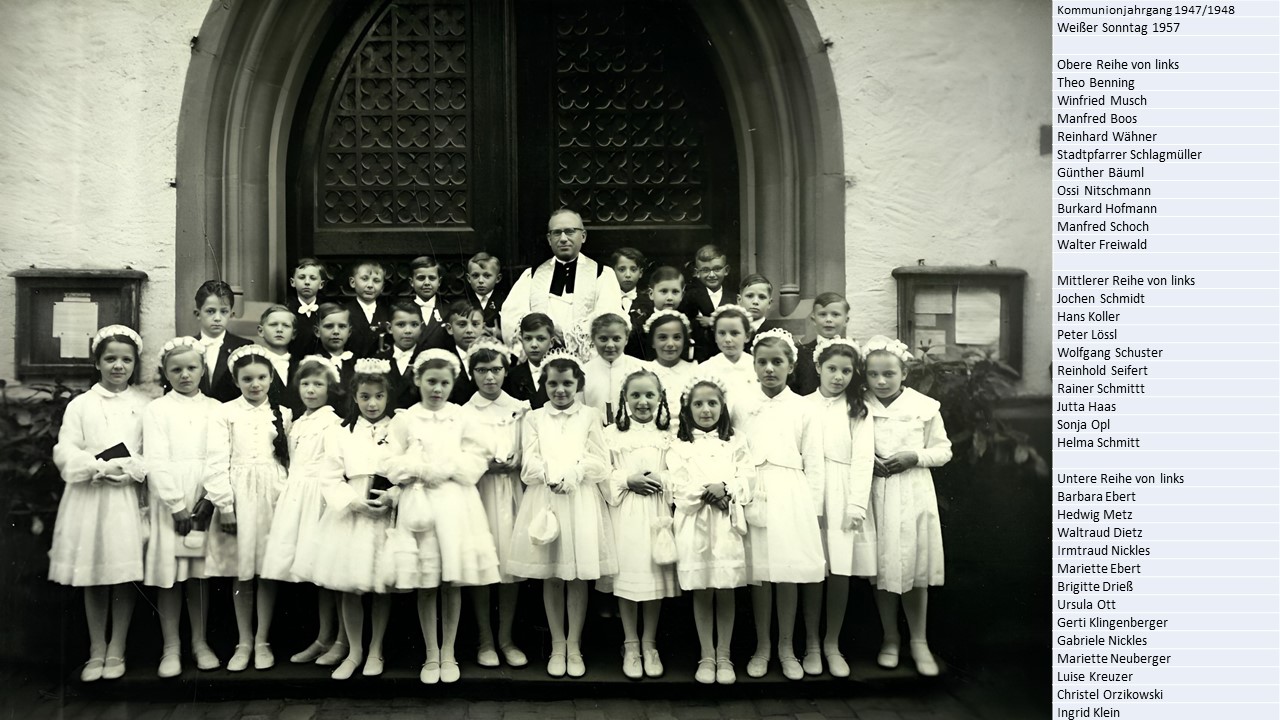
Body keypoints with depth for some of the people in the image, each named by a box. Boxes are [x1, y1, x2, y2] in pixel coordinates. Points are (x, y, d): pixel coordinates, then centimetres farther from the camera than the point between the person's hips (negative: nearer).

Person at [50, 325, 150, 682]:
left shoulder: (145, 405, 4)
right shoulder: (81, 404, 6)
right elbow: (66, 453, -1)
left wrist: (127, 469, -17)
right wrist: (98, 467, -15)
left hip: (128, 496, -1)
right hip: (88, 497, 1)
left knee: (125, 575, 1)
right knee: (92, 579, 7)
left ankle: (116, 651, 14)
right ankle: (96, 651, 19)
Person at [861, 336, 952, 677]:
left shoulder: (925, 406, -2)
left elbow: (943, 449, 5)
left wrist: (915, 457, -12)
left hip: (914, 493, 0)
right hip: (876, 495, 0)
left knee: (915, 569, 5)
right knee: (882, 569, 6)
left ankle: (919, 642, 19)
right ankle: (890, 639, 22)